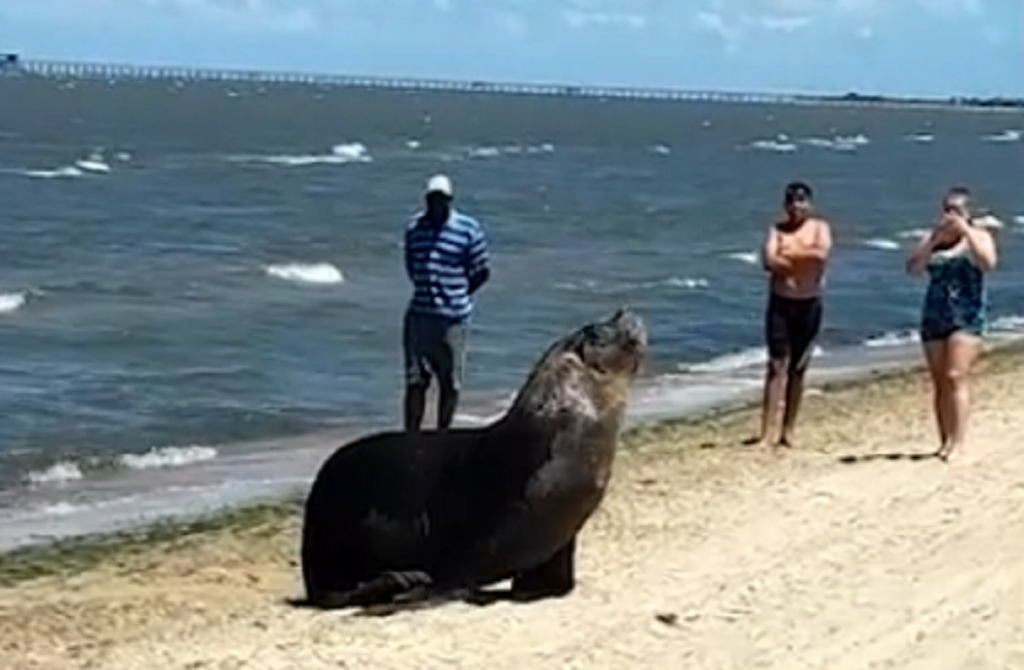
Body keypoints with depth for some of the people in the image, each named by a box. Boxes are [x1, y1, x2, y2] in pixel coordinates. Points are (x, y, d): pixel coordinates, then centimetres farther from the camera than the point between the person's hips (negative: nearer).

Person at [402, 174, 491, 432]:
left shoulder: (468, 230, -5)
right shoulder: (415, 227, 5)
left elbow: (482, 272, 2)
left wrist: (456, 295, -1)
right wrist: (426, 290, 7)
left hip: (453, 318, -2)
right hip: (419, 315, 2)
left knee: (450, 384, 6)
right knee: (415, 381, 3)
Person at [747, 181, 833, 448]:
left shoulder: (820, 227, 4)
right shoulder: (777, 229, 4)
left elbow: (822, 253, -17)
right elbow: (769, 261, -13)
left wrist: (790, 254, -11)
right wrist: (805, 261, -11)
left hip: (809, 305, 0)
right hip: (780, 303, 0)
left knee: (797, 369, 5)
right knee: (777, 365, -8)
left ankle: (788, 430, 11)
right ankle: (766, 431, -13)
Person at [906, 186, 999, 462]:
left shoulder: (979, 235, 2)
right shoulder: (933, 239, 11)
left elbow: (988, 263, -18)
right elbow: (913, 267, -3)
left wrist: (966, 231, -19)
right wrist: (934, 237, -12)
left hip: (967, 317, -4)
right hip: (934, 316, 5)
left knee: (955, 377, -16)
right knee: (939, 383, 6)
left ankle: (958, 442, -17)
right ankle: (945, 442, 13)